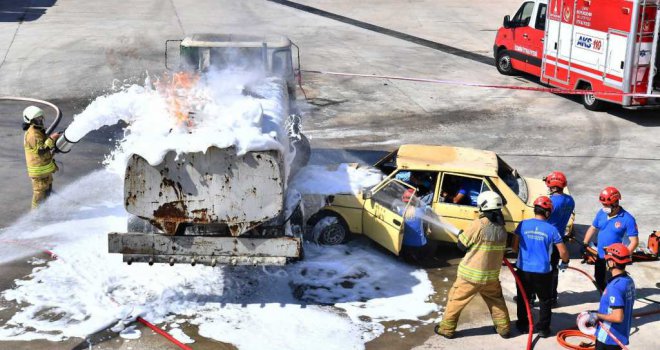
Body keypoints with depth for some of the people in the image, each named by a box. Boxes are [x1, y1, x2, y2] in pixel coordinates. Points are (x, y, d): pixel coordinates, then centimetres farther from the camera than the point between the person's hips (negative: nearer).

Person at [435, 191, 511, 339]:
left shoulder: (479, 224, -19)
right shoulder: (501, 227, -1)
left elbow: (462, 245, -10)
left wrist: (460, 235, 10)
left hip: (471, 274, -5)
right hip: (492, 275, 5)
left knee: (456, 299, 10)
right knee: (496, 299, 25)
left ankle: (447, 328, 17)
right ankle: (503, 327, 30)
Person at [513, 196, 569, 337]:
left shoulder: (523, 224, -5)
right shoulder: (551, 229, -7)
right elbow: (563, 251, -2)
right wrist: (565, 262, 20)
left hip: (524, 270, 1)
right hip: (543, 271, -1)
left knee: (523, 298, 20)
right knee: (545, 300, 17)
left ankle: (522, 324, 28)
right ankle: (543, 328, 20)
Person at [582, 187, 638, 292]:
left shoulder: (627, 219, -19)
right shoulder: (601, 213, -3)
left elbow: (634, 241, -17)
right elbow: (593, 228, 11)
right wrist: (585, 244, 2)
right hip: (600, 256, 6)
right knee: (599, 280, 22)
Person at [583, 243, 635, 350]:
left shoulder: (614, 286, -26)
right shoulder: (629, 281, 2)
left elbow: (618, 317, -29)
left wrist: (598, 315, -15)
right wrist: (600, 313, 14)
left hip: (608, 338, -8)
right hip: (621, 335, 8)